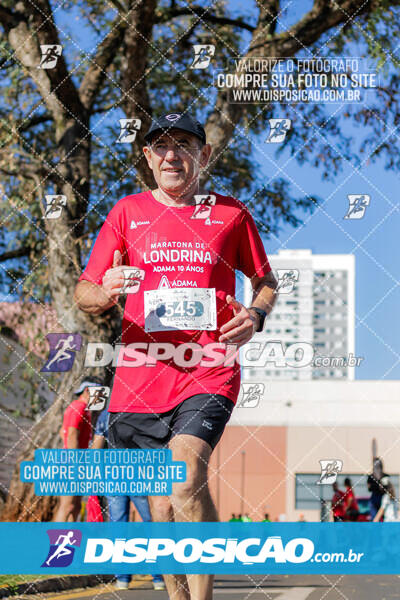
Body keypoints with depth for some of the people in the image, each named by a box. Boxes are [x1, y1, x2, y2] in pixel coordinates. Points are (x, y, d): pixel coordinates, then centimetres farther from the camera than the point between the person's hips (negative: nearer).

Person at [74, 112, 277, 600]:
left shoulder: (231, 214, 9)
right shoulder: (127, 212, 11)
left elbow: (266, 282, 20)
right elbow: (83, 294, 10)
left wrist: (256, 315, -2)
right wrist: (104, 293, -14)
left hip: (209, 372, -2)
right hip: (140, 375, 3)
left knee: (185, 476, -26)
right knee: (163, 505, 7)